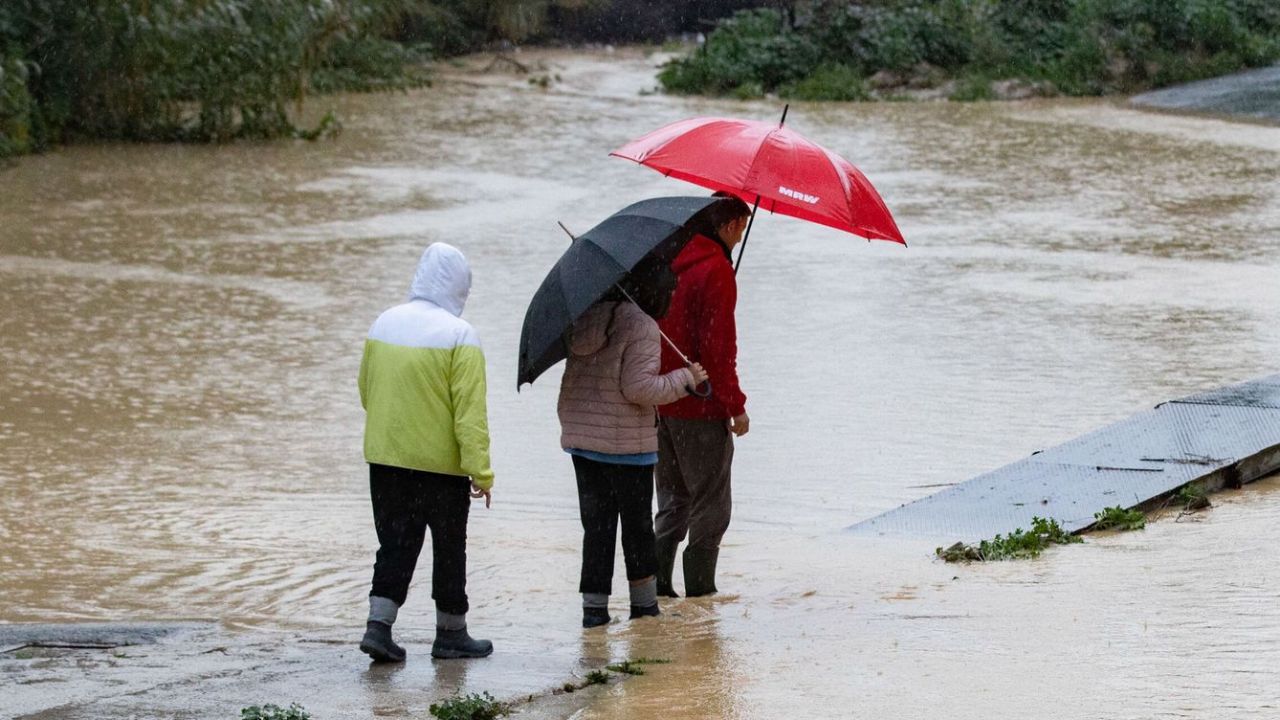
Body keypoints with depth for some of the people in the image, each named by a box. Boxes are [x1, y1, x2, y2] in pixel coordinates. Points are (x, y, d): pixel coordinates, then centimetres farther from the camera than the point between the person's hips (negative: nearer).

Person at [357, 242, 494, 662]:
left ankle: (379, 625, -3)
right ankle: (450, 634, 18)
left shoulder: (384, 325, 4)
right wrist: (481, 472, -15)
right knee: (449, 548, 9)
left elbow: (366, 392, 14)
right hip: (441, 464, -5)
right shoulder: (459, 336, -14)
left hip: (385, 456, 5)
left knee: (395, 544, 11)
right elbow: (470, 411, -17)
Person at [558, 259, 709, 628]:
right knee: (637, 522, 9)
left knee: (596, 523, 10)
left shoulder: (587, 317, 7)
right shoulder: (642, 327, -16)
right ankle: (644, 601, 19)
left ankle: (593, 605, 5)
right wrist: (686, 379, -10)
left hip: (579, 436, 6)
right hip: (626, 442, -6)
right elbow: (638, 388, -20)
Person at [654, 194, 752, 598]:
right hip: (701, 411, -8)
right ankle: (699, 588, 1)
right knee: (710, 504, 1)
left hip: (661, 407, 8)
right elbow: (717, 346, -19)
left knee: (673, 499, 16)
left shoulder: (670, 261, 9)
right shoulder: (716, 269, -15)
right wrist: (735, 405, -13)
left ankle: (656, 581, 10)